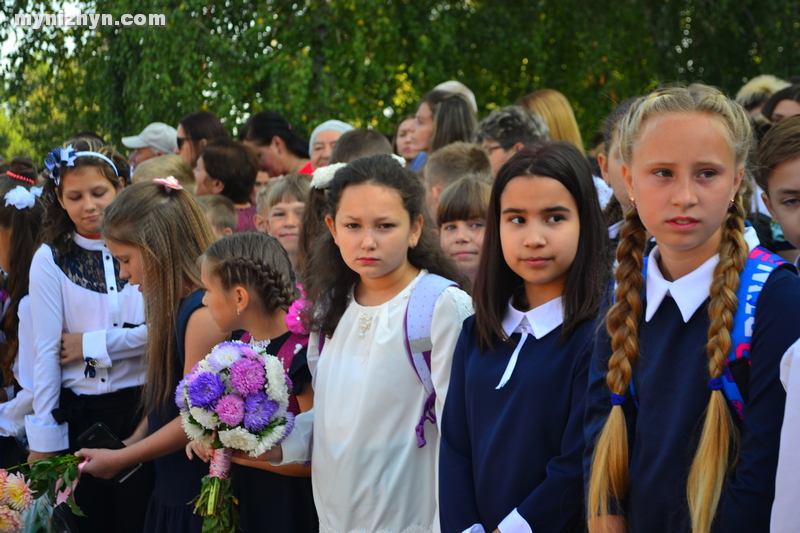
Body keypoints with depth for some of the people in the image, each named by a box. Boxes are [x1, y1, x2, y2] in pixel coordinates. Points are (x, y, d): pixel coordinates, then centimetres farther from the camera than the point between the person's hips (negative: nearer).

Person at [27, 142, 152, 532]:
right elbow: (46, 350, -1)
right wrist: (43, 439, -2)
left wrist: (92, 344, -10)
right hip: (79, 415, 1)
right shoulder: (50, 260, 1)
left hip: (140, 403, -1)